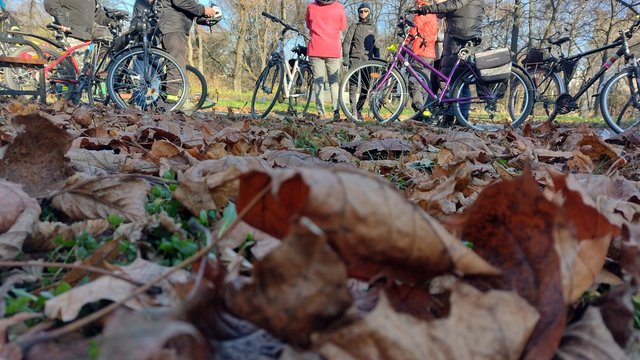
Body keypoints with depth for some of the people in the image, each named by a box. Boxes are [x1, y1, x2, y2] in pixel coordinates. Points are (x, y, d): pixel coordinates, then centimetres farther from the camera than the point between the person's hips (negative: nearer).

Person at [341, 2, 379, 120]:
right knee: (353, 86, -11)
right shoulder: (354, 26, 7)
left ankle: (359, 110, 16)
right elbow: (346, 42, 1)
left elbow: (375, 45, 21)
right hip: (355, 58, -4)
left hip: (367, 60, 4)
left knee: (366, 87, 3)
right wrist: (345, 57, -9)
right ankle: (353, 111, -12)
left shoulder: (373, 27, 17)